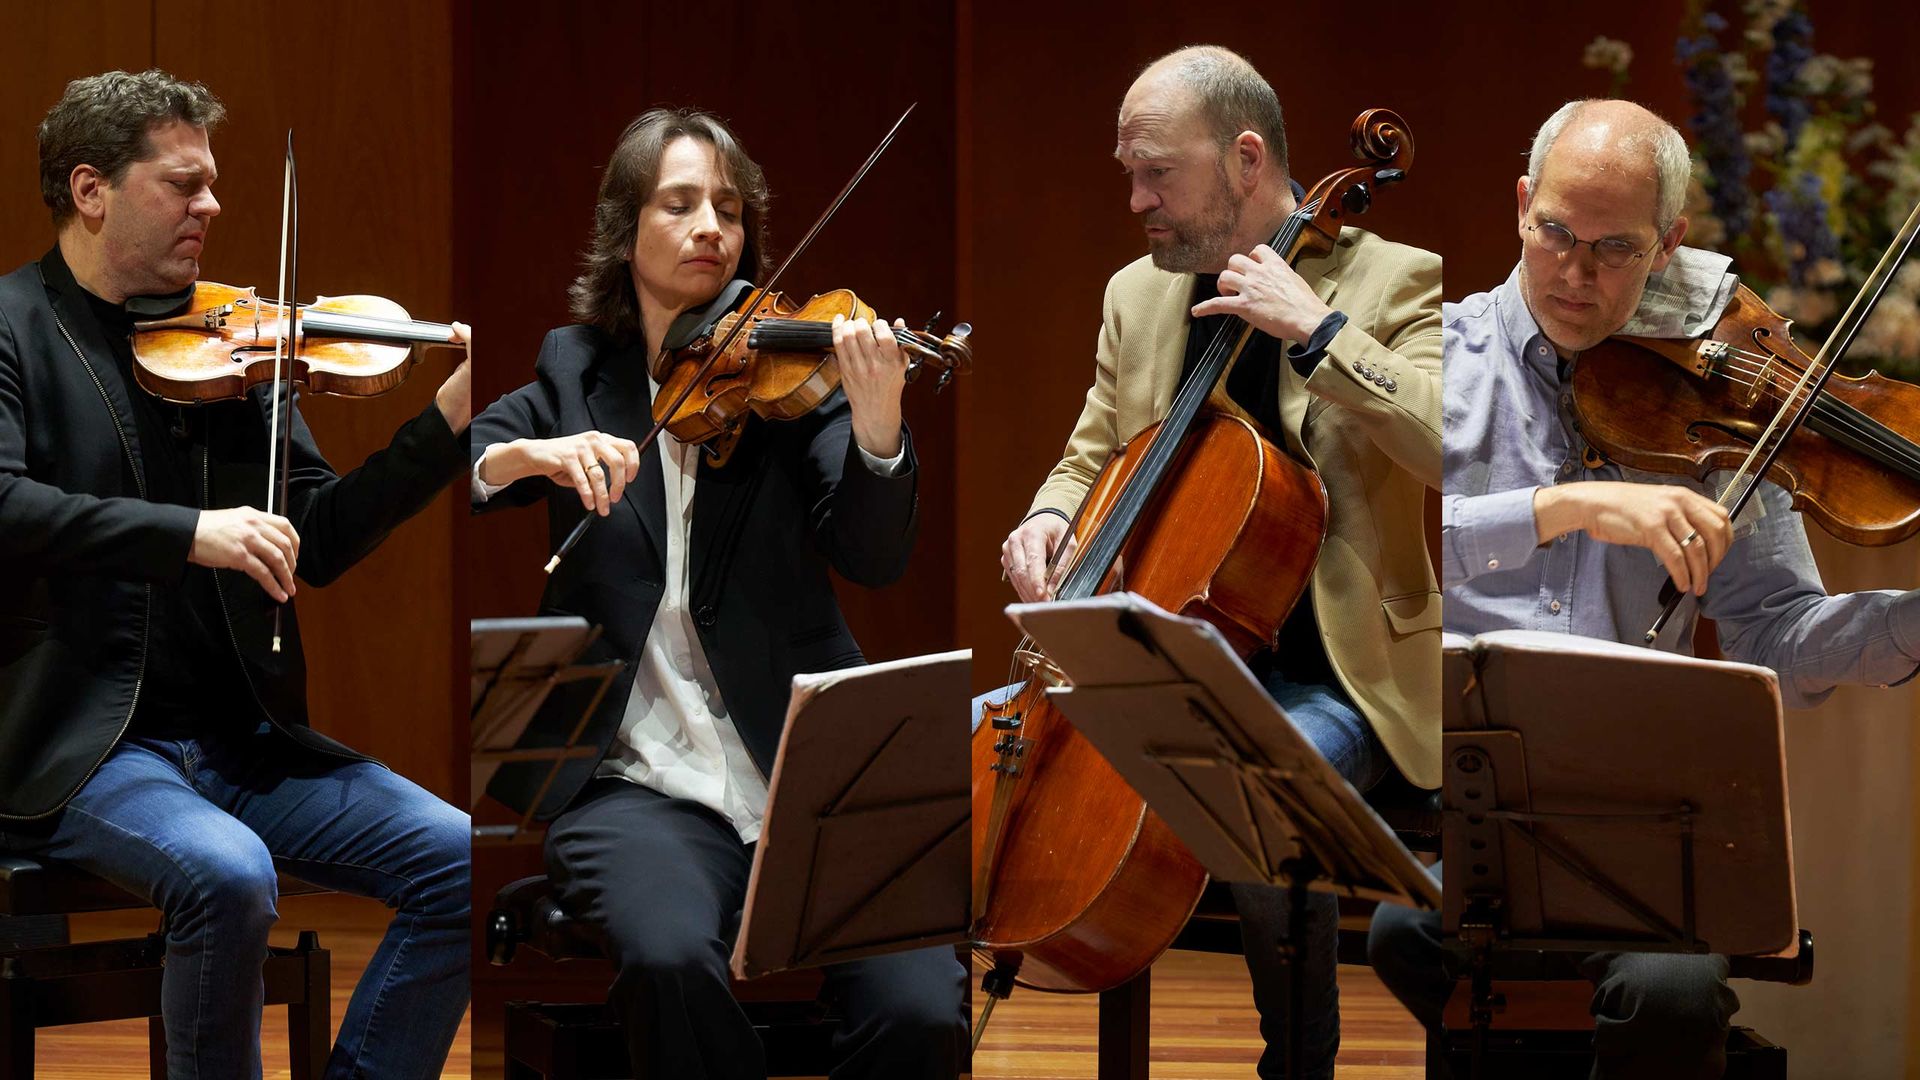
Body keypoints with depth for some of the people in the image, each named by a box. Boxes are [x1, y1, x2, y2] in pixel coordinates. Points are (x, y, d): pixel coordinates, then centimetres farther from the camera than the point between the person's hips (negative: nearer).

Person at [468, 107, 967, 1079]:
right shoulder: (575, 372, 12)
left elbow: (873, 557, -8)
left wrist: (876, 431, -28)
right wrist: (522, 456, -17)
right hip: (642, 777, 0)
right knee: (673, 956, -33)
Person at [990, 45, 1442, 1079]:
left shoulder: (1391, 282, -7)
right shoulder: (1137, 295, 12)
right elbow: (1090, 458, 23)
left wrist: (1318, 331, -24)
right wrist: (1049, 518, 0)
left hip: (1324, 676, -6)